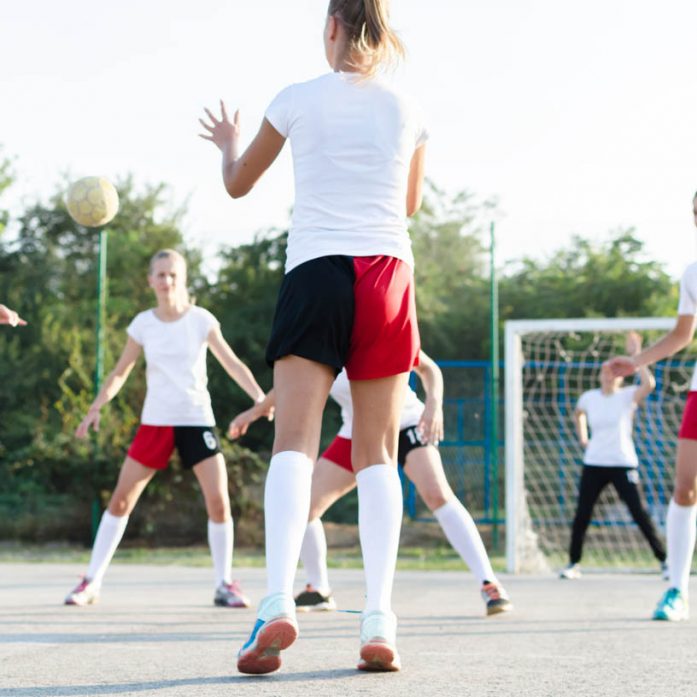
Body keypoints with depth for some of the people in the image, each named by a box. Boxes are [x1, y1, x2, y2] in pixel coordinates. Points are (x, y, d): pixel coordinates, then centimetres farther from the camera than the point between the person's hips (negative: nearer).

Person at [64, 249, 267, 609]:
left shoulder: (201, 320, -3)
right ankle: (91, 582, 7)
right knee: (120, 500, -1)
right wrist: (95, 408, -2)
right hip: (155, 421, 1)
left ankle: (224, 585, 2)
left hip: (197, 420, -1)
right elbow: (120, 373, 8)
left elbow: (232, 364, -5)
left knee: (218, 501, -12)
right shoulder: (143, 324, 2)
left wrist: (260, 397, -18)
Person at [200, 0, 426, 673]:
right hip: (388, 271, 2)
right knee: (377, 454, 4)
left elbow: (237, 183, 17)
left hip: (315, 268, -2)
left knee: (294, 442, -11)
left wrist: (227, 143, 39)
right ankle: (378, 621, -7)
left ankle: (278, 600, -30)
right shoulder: (407, 112, 11)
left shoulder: (299, 99, 4)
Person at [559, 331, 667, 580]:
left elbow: (649, 384, -27)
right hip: (594, 464, 3)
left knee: (639, 513, -8)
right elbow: (578, 414, 29)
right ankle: (573, 564, 13)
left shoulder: (628, 396, -6)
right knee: (582, 514, 1)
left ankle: (664, 560, -1)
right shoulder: (589, 397, 5)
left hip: (623, 464, -3)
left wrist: (636, 355, -28)